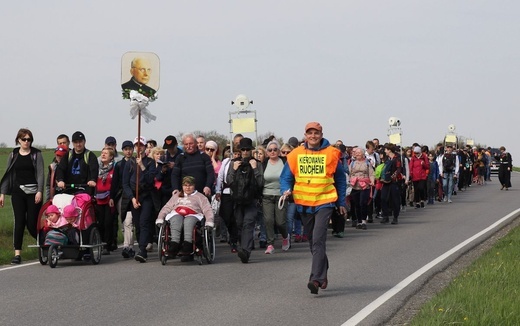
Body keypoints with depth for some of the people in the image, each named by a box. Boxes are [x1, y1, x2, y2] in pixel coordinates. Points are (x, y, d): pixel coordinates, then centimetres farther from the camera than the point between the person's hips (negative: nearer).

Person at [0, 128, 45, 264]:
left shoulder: (36, 154, 3)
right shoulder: (13, 155, 11)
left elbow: (40, 174, -2)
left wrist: (39, 191, -13)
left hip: (33, 192, -2)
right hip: (18, 192, 2)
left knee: (32, 223, -5)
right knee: (19, 222, -4)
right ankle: (17, 253, -4)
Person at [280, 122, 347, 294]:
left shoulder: (331, 153, -1)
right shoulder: (295, 154, 3)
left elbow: (340, 179, 10)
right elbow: (286, 177, 8)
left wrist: (341, 203, 10)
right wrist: (286, 190, -13)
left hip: (324, 202, -4)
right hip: (304, 204, 4)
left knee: (318, 241, -17)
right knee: (312, 242, 14)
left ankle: (316, 279, -22)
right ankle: (322, 275, 30)